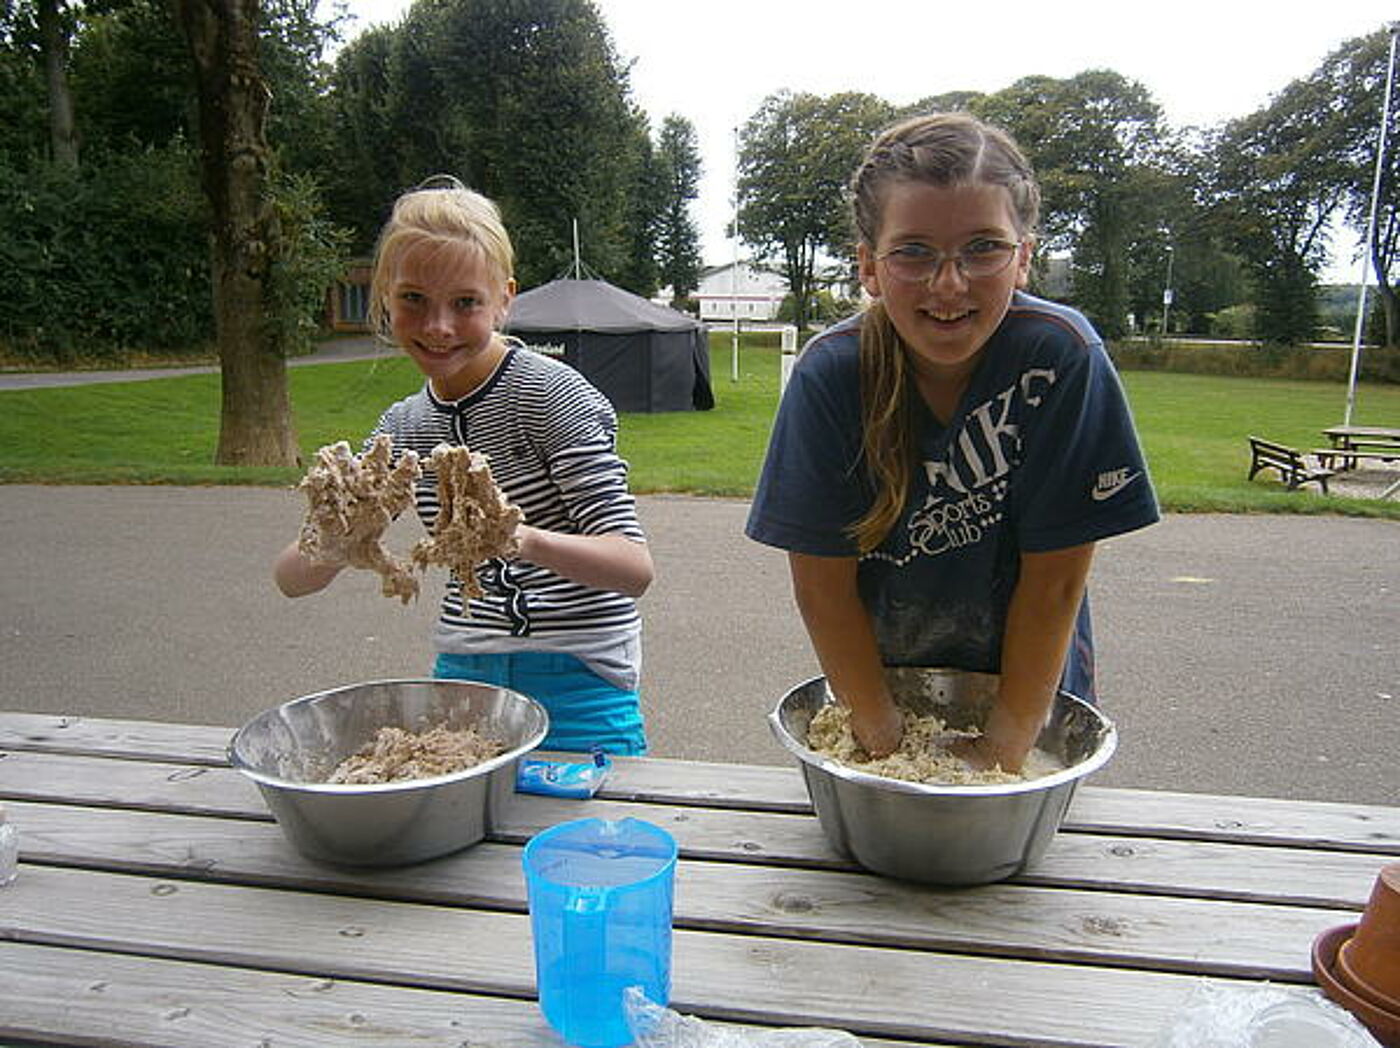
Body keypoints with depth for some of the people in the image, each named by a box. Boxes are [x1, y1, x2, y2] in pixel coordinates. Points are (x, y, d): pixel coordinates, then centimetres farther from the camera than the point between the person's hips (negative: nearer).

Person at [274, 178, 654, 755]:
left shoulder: (549, 392, -15)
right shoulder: (405, 426, 3)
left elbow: (634, 567, -21)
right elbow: (290, 579, 2)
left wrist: (524, 538, -40)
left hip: (577, 689, -5)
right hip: (461, 675, 5)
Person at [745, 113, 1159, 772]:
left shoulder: (1064, 356, -24)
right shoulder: (828, 373, -22)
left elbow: (1054, 580, -19)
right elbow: (822, 583, -18)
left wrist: (1005, 746, -17)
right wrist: (881, 737, -17)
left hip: (1031, 684, 0)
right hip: (873, 676, 1)